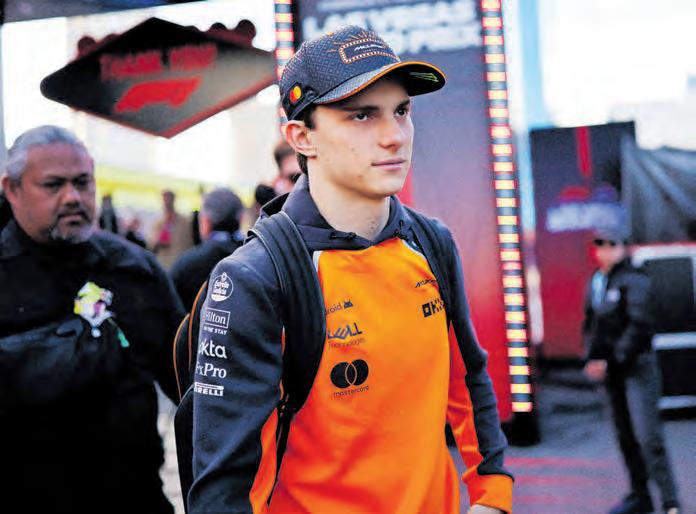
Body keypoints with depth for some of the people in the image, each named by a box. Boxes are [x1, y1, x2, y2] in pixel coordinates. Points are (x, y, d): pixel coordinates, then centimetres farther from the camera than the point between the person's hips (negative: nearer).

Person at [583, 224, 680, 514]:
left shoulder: (634, 280, -11)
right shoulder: (595, 282, 11)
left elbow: (639, 327, -17)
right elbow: (590, 324, 17)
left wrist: (613, 360, -18)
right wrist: (593, 358, 3)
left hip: (638, 366, -7)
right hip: (611, 370, 7)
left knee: (647, 435, -13)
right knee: (625, 435, 13)